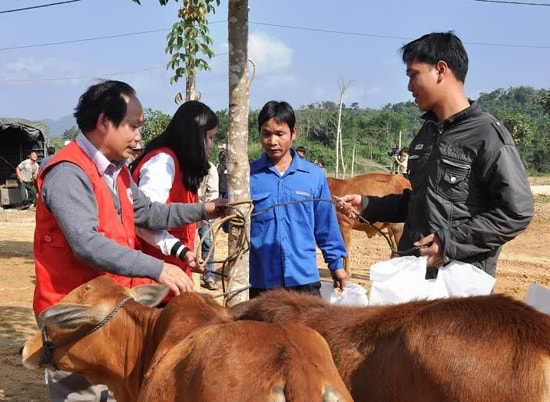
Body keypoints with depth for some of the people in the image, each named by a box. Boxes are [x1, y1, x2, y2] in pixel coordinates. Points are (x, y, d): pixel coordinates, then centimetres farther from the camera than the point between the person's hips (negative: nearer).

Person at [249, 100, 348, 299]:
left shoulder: (314, 175, 4)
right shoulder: (248, 176, 0)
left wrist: (336, 264, 13)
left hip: (305, 279, 1)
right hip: (260, 281, 0)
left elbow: (326, 226, 11)